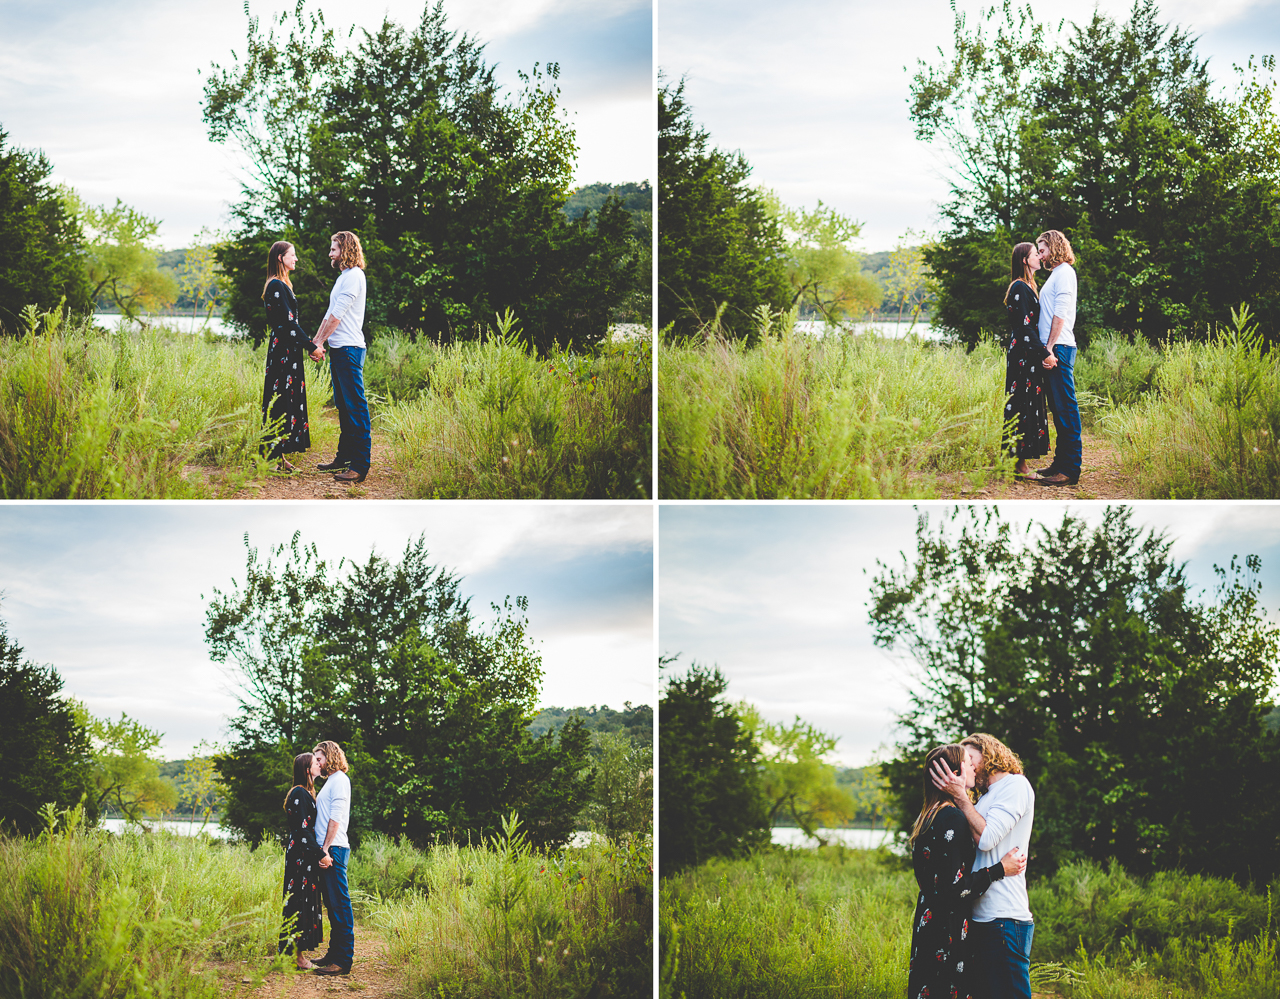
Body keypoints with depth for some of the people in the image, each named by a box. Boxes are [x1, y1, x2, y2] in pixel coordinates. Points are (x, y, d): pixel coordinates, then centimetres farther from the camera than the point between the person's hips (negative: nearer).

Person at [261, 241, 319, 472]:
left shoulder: (282, 285, 18)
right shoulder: (277, 286, -14)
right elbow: (289, 323, -18)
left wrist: (310, 344, 14)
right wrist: (311, 346, -14)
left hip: (288, 351, 10)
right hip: (283, 351, -10)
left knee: (289, 399, 10)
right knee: (281, 401, -7)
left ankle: (279, 455, 13)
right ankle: (273, 457, -4)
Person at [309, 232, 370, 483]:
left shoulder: (353, 276, -11)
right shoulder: (343, 277, 21)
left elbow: (337, 315, -15)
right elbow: (330, 314, 22)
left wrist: (320, 342, -12)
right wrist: (316, 342, 13)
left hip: (349, 349, -10)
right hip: (338, 349, 10)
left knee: (355, 406, -10)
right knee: (343, 405, 14)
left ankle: (360, 465, -11)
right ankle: (344, 456, 20)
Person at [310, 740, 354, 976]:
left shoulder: (340, 780, -7)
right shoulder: (331, 781, 22)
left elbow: (336, 817, -15)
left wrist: (327, 848, -19)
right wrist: (323, 849, 12)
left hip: (334, 849, -10)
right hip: (327, 850, 10)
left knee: (339, 903, -10)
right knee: (332, 903, 12)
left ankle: (343, 961, -12)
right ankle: (334, 953, 18)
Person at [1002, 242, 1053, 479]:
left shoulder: (1027, 287, 18)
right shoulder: (1020, 288, -13)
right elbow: (1025, 326, -19)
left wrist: (1044, 350, 16)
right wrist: (1044, 352, -21)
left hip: (1027, 354, 10)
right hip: (1023, 356, -10)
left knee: (1028, 405, 10)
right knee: (1024, 406, -8)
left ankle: (1020, 461, 13)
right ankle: (1019, 464, -6)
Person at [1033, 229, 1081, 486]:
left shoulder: (1064, 272, -7)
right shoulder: (1056, 273, 22)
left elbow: (1060, 314, -15)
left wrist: (1050, 347, -19)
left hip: (1059, 348, -10)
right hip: (1053, 349, 10)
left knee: (1065, 407, -11)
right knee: (1058, 407, 12)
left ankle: (1070, 470, -13)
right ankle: (1061, 462, 17)